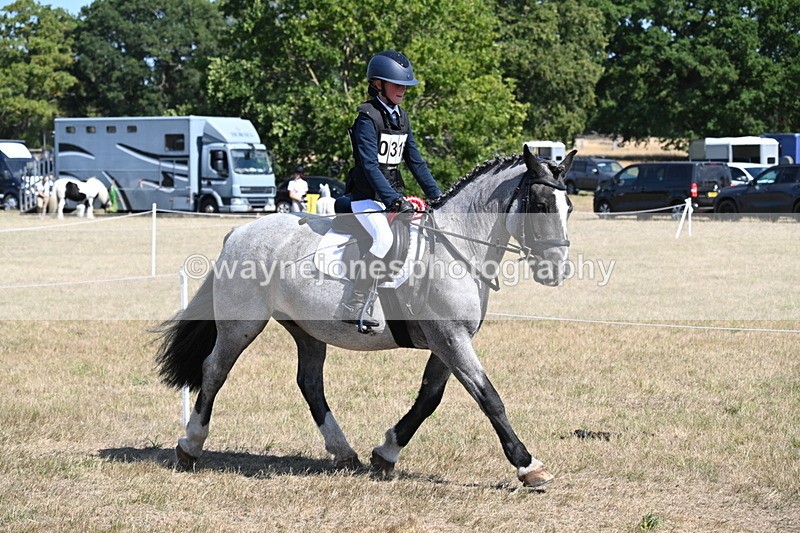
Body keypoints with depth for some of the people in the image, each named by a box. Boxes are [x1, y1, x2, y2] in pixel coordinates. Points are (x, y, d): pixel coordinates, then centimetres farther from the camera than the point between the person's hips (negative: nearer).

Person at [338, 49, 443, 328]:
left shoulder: (401, 117, 13)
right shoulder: (368, 117, -13)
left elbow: (415, 161, 16)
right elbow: (370, 166, -22)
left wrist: (437, 196, 7)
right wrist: (394, 200, -30)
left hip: (394, 193, 9)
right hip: (367, 197, -9)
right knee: (384, 239, -29)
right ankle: (352, 307, -28)